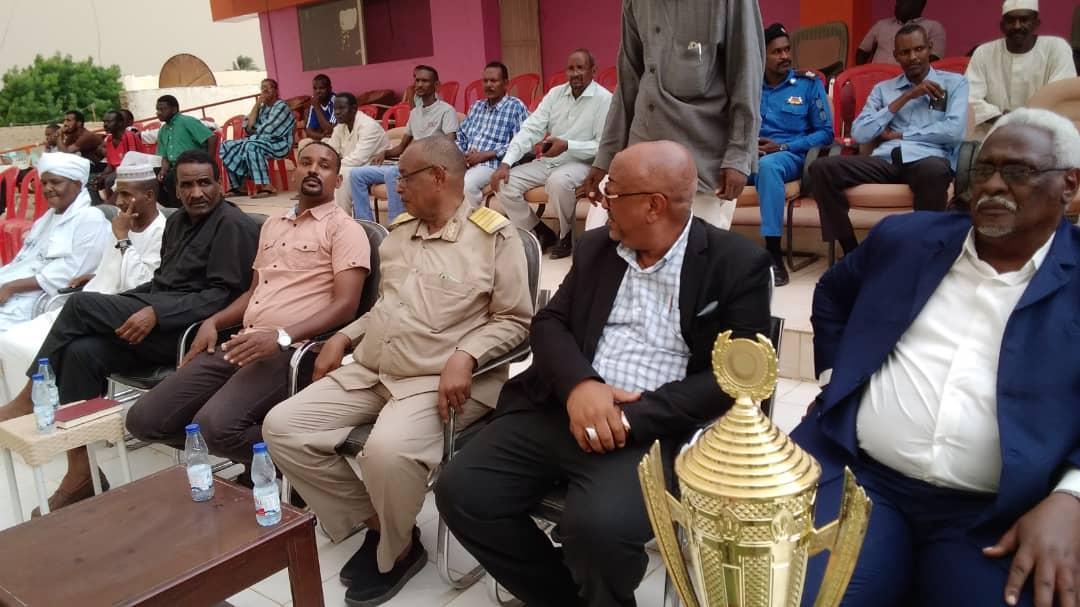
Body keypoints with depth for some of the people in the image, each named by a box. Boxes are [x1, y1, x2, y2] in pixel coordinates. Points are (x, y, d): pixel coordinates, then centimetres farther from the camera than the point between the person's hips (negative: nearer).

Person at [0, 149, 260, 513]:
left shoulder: (232, 225, -7)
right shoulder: (177, 222, 21)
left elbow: (224, 294, -15)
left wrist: (156, 314, -22)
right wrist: (116, 306, 8)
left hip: (191, 330, -8)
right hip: (158, 326, 8)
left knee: (81, 305, -16)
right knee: (81, 351, -17)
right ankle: (80, 475, -14)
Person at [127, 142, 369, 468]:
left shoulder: (344, 228, -1)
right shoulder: (272, 225, 23)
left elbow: (346, 305, -12)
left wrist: (281, 337, -24)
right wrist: (213, 322, 10)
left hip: (288, 351, -7)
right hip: (239, 344, 8)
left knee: (215, 424, -32)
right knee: (144, 419, -3)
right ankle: (244, 449, 10)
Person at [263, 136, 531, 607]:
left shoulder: (494, 235, -5)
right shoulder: (399, 232, 17)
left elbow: (514, 319, -6)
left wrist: (465, 356, -21)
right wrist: (344, 337, 11)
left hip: (440, 382, -7)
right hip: (370, 373, 8)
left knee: (388, 449, -35)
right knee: (282, 427, -8)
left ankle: (395, 550, -2)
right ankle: (374, 521, 5)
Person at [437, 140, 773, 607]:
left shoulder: (738, 263, -3)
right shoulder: (595, 247, 13)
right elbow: (549, 323, 8)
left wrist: (634, 417, -18)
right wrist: (578, 384, -14)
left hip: (652, 430, -5)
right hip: (562, 409, 6)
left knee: (597, 527, -32)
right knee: (460, 491, -11)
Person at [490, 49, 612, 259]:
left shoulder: (604, 99, -8)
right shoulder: (555, 93, 7)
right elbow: (530, 129, -1)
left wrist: (567, 146, -26)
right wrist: (506, 163, -13)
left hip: (580, 163, -6)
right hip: (547, 161, 6)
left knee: (558, 181, -38)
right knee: (505, 183, -11)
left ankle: (566, 235, -9)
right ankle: (541, 233, 6)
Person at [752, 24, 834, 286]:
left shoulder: (809, 84, 8)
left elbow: (826, 133, 3)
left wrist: (783, 147, -11)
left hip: (790, 156, -2)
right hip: (749, 156, 2)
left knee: (768, 164, -40)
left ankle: (774, 255, -39)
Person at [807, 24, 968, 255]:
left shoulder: (954, 82, 15)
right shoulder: (882, 88, 21)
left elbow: (954, 131, -3)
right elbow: (860, 134, 5)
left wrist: (898, 135, 1)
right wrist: (905, 98, 2)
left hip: (928, 159, -3)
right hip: (885, 160, 3)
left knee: (934, 171, -41)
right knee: (821, 168, -21)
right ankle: (851, 251, -15)